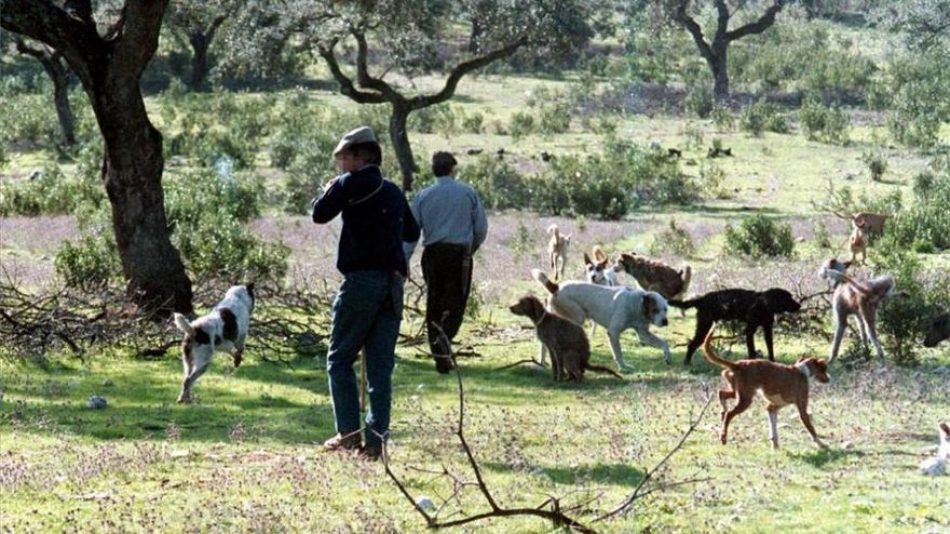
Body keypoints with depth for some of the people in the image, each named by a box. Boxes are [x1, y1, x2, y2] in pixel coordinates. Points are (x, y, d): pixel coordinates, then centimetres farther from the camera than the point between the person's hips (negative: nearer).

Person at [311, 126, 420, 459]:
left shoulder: (352, 183, -4)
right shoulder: (393, 191, 16)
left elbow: (319, 215, -2)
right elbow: (412, 232, 27)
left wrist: (327, 192, 17)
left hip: (361, 279, -6)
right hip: (394, 282, 6)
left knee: (340, 359, 3)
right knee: (381, 366, 6)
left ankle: (349, 432, -6)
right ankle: (376, 438, 1)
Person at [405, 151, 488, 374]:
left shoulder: (423, 196, 5)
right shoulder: (468, 193, 3)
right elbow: (482, 227, 4)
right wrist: (471, 249, 22)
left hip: (433, 253, 2)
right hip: (459, 253, -2)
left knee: (434, 303, 10)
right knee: (455, 301, 0)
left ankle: (441, 360, 10)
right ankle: (444, 336, -30)